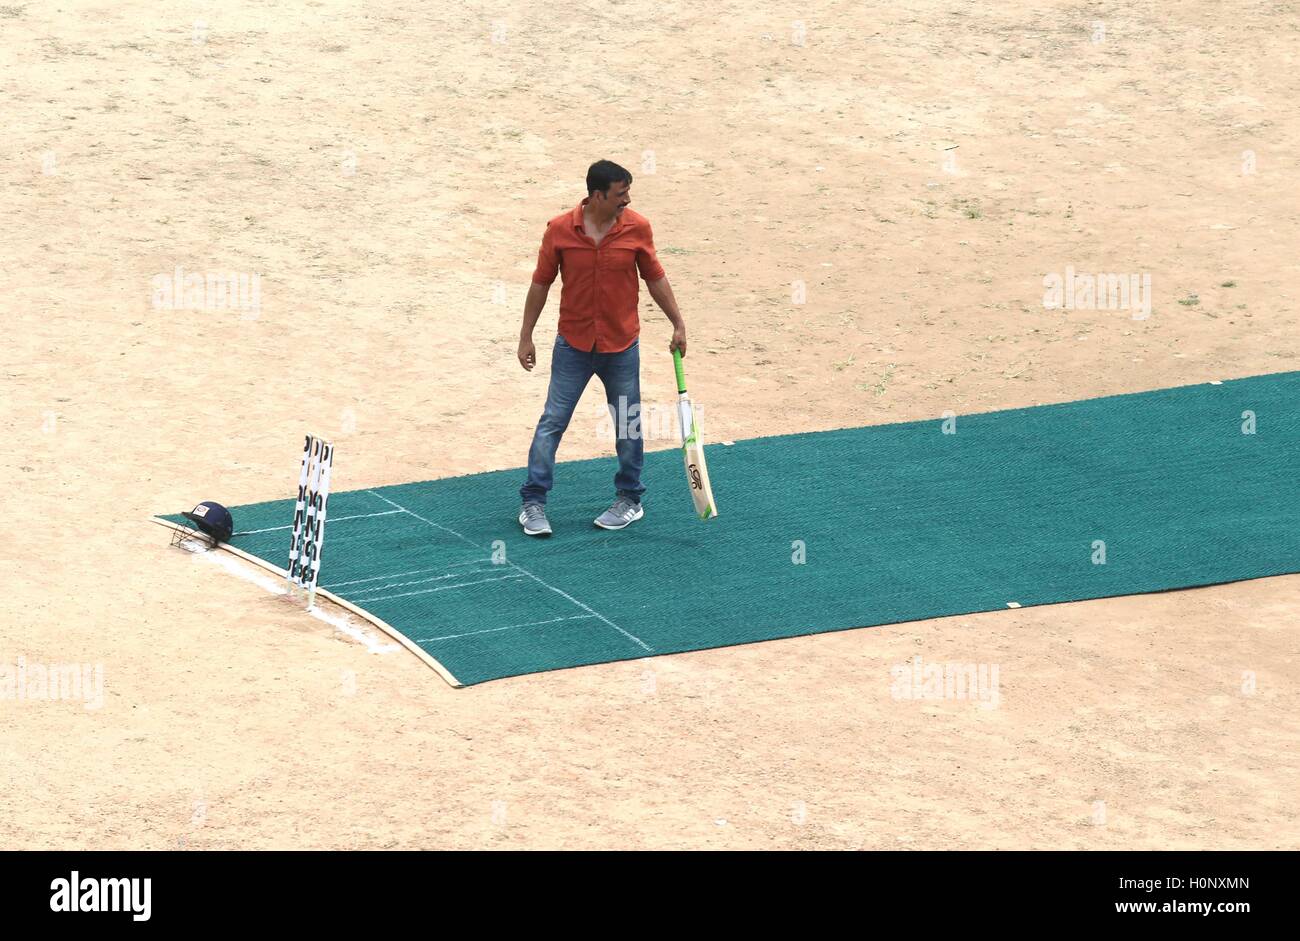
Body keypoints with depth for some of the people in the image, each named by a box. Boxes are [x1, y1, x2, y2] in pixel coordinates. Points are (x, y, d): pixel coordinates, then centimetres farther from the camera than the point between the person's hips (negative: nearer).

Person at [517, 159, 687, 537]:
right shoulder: (560, 229, -9)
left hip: (622, 346, 1)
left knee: (628, 425, 9)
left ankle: (629, 500, 24)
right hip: (573, 344, -1)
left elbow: (654, 278, 6)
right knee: (552, 422, -2)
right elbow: (541, 283, 0)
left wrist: (678, 324, 6)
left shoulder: (637, 228, -6)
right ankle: (533, 503, 3)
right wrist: (526, 336, 1)